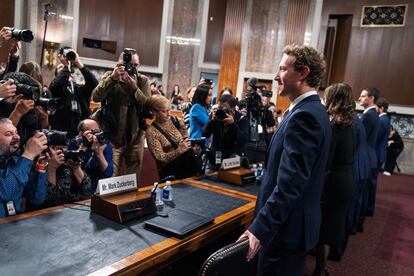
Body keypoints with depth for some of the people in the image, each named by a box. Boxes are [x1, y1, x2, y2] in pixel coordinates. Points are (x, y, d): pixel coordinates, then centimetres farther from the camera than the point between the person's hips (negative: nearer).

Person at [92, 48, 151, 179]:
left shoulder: (143, 80, 3)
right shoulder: (110, 76, 1)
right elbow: (96, 97, -15)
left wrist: (134, 87, -20)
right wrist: (113, 78, -23)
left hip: (136, 136, 2)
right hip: (112, 135, -1)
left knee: (134, 178, 12)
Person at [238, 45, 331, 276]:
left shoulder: (304, 115, -23)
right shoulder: (313, 110, 9)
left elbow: (289, 184, -29)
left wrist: (260, 229, -26)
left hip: (286, 226, -9)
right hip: (296, 221, 9)